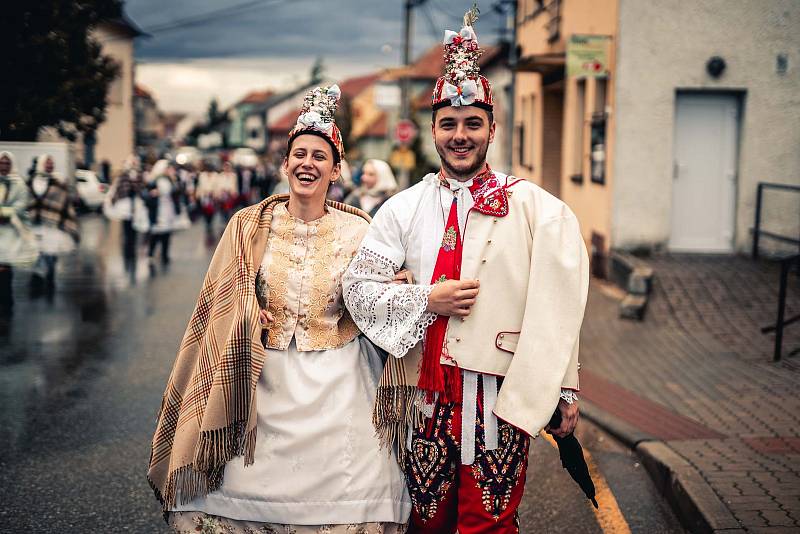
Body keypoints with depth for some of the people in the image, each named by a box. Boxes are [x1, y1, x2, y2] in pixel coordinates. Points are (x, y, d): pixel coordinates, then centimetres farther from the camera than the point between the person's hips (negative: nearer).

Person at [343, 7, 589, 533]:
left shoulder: (534, 207, -1)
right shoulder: (405, 207, 7)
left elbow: (558, 306, -4)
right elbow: (358, 286, 4)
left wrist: (563, 391, -6)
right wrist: (428, 301, -9)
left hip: (500, 390, -2)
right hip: (424, 390, 3)